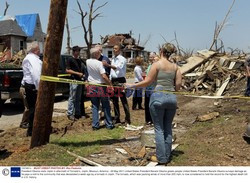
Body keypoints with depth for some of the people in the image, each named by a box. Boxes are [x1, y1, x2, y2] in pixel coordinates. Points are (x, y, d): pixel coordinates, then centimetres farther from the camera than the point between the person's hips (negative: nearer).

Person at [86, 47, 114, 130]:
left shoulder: (88, 62, 0)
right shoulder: (99, 63, -17)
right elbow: (104, 76, -22)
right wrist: (110, 84, -12)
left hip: (92, 86, 5)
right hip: (101, 86, -4)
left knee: (95, 106, 10)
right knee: (106, 106, 7)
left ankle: (95, 125, 9)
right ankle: (109, 124, 13)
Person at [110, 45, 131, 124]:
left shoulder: (122, 59, -8)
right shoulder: (113, 59, 15)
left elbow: (118, 68, -27)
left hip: (120, 80, -8)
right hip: (113, 80, 8)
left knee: (123, 100, -5)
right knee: (115, 100, 11)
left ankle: (127, 119, 0)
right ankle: (117, 118, 20)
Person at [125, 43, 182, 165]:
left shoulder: (157, 65, -4)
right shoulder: (175, 66, 9)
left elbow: (147, 82, -5)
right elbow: (178, 84, 5)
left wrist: (131, 86, 4)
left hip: (158, 97, -4)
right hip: (172, 98, 5)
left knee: (159, 128, 3)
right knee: (168, 128, 14)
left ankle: (161, 158, 7)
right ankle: (167, 156, 20)